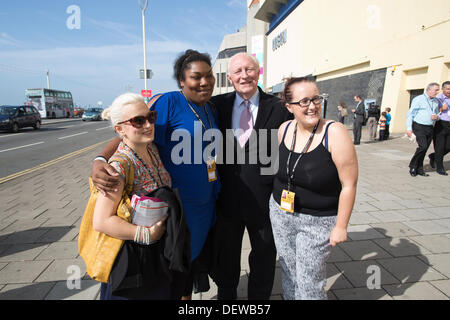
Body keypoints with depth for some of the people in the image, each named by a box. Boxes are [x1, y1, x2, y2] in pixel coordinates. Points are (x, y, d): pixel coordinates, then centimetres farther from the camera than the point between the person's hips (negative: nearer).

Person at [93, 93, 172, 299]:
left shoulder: (152, 149, -5)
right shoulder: (120, 166, -27)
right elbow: (101, 221, -28)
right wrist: (147, 234, -23)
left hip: (159, 247, 7)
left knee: (161, 293, 25)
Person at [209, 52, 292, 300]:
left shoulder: (277, 108, -7)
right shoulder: (218, 105, -2)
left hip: (263, 198, -1)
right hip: (227, 197, 2)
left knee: (264, 254, 20)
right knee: (226, 254, 22)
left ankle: (259, 296, 47)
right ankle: (226, 294, 49)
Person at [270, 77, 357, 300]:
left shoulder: (335, 133, -18)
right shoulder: (284, 129, -4)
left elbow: (349, 184, -15)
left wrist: (341, 226, -12)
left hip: (318, 221, -4)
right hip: (281, 213, 5)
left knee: (309, 283, 6)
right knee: (288, 273, 20)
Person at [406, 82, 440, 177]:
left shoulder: (436, 102, 16)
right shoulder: (418, 99, -4)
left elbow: (437, 114, 25)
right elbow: (410, 114, -7)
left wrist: (436, 117, -1)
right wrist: (409, 128, -15)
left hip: (430, 128, 6)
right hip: (419, 127, -6)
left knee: (424, 149, 6)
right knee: (423, 146, -20)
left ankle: (419, 169, 14)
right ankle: (412, 166, -5)